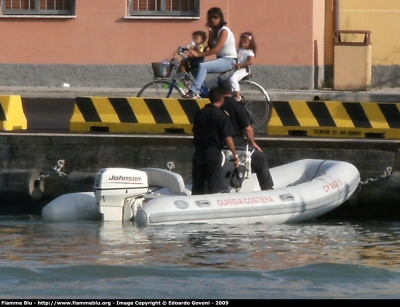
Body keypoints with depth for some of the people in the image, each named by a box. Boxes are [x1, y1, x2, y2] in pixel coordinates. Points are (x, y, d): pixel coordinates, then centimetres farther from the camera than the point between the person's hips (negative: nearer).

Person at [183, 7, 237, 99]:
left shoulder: (224, 30, -14)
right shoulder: (214, 30, 12)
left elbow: (216, 49, -24)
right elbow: (211, 47, 3)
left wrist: (198, 54, -28)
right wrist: (210, 32, -6)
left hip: (228, 60, -9)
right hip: (221, 59, 9)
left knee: (203, 66, -29)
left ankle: (194, 91, -36)